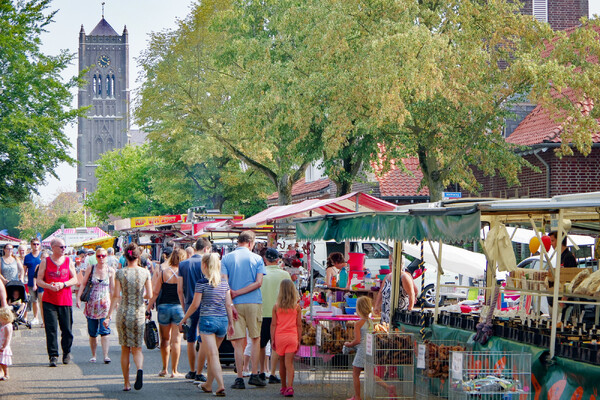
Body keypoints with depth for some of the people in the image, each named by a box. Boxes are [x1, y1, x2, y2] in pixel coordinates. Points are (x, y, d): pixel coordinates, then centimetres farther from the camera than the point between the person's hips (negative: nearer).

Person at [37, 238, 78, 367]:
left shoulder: (68, 261, 8)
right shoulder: (45, 262, 5)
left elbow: (75, 279, 7)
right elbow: (39, 280, 3)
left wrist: (63, 284, -11)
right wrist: (49, 286, -17)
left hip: (65, 300, 1)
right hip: (49, 301, -1)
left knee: (67, 329, 4)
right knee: (51, 329, -7)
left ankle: (67, 353, 20)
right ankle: (53, 355, -3)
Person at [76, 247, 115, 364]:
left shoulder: (110, 271, 4)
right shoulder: (90, 269, 3)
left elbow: (113, 288, 10)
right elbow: (83, 284, 4)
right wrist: (78, 297, -5)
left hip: (105, 304, -1)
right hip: (92, 303, 1)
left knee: (104, 331, -12)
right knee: (92, 332, 5)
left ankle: (106, 355, -13)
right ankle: (93, 355, 17)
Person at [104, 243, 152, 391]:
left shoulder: (120, 273, -5)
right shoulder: (145, 273, -3)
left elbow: (115, 296, -7)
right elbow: (149, 295, -2)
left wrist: (108, 316, -3)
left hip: (123, 313, 0)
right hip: (138, 313, 0)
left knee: (125, 349, 11)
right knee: (137, 348, 8)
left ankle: (126, 383, 13)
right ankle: (140, 369, -23)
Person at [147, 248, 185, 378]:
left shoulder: (163, 272, -2)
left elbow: (155, 293, -2)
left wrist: (148, 308, 5)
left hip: (163, 307, 1)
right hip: (179, 308, -1)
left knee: (165, 339, 14)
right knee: (176, 340, 3)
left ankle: (164, 369, 21)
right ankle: (174, 371, 5)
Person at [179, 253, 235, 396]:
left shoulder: (202, 283, -8)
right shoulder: (224, 283, 7)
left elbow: (195, 305, -5)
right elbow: (228, 304, 8)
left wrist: (184, 319, 7)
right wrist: (231, 323, 15)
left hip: (207, 320, -5)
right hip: (222, 320, 5)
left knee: (213, 354, -7)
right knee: (212, 353, 19)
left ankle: (221, 385, -20)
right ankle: (208, 385, 29)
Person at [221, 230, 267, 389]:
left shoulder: (227, 258, 4)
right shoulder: (257, 258, 3)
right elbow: (258, 282, -6)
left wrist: (234, 294, -3)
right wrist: (239, 292, -6)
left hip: (235, 304, 0)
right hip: (254, 303, 0)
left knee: (238, 342, 1)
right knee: (256, 339, 11)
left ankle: (239, 378, -3)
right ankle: (254, 375, 9)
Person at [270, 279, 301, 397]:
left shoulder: (276, 306, -1)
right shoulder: (296, 307, 0)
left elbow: (273, 324, -1)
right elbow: (299, 325, 1)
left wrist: (272, 339, 4)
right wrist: (299, 340, 8)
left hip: (279, 336, 1)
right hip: (292, 336, -1)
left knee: (282, 362, 14)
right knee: (289, 362, -4)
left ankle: (283, 387, 25)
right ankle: (290, 387, -19)